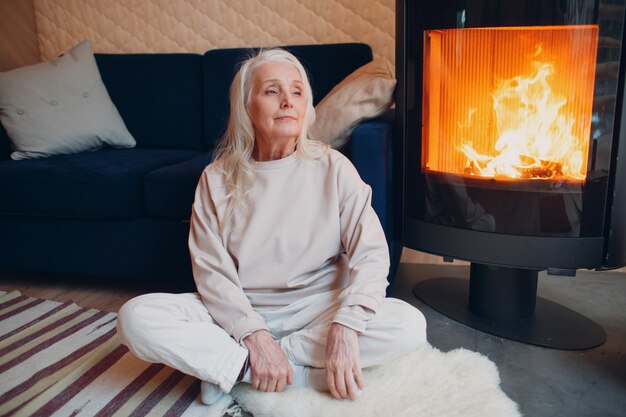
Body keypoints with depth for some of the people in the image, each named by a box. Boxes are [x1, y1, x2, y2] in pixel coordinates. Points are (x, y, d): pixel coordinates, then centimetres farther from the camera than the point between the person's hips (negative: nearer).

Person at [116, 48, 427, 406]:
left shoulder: (334, 168, -4)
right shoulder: (217, 179, -1)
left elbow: (371, 254, -12)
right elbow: (211, 271, -8)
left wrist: (345, 328, -28)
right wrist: (255, 335, -23)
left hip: (315, 309, 0)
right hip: (237, 313, 0)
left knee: (409, 324, -26)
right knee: (135, 317, -22)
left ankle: (236, 367, -18)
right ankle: (305, 373, -21)